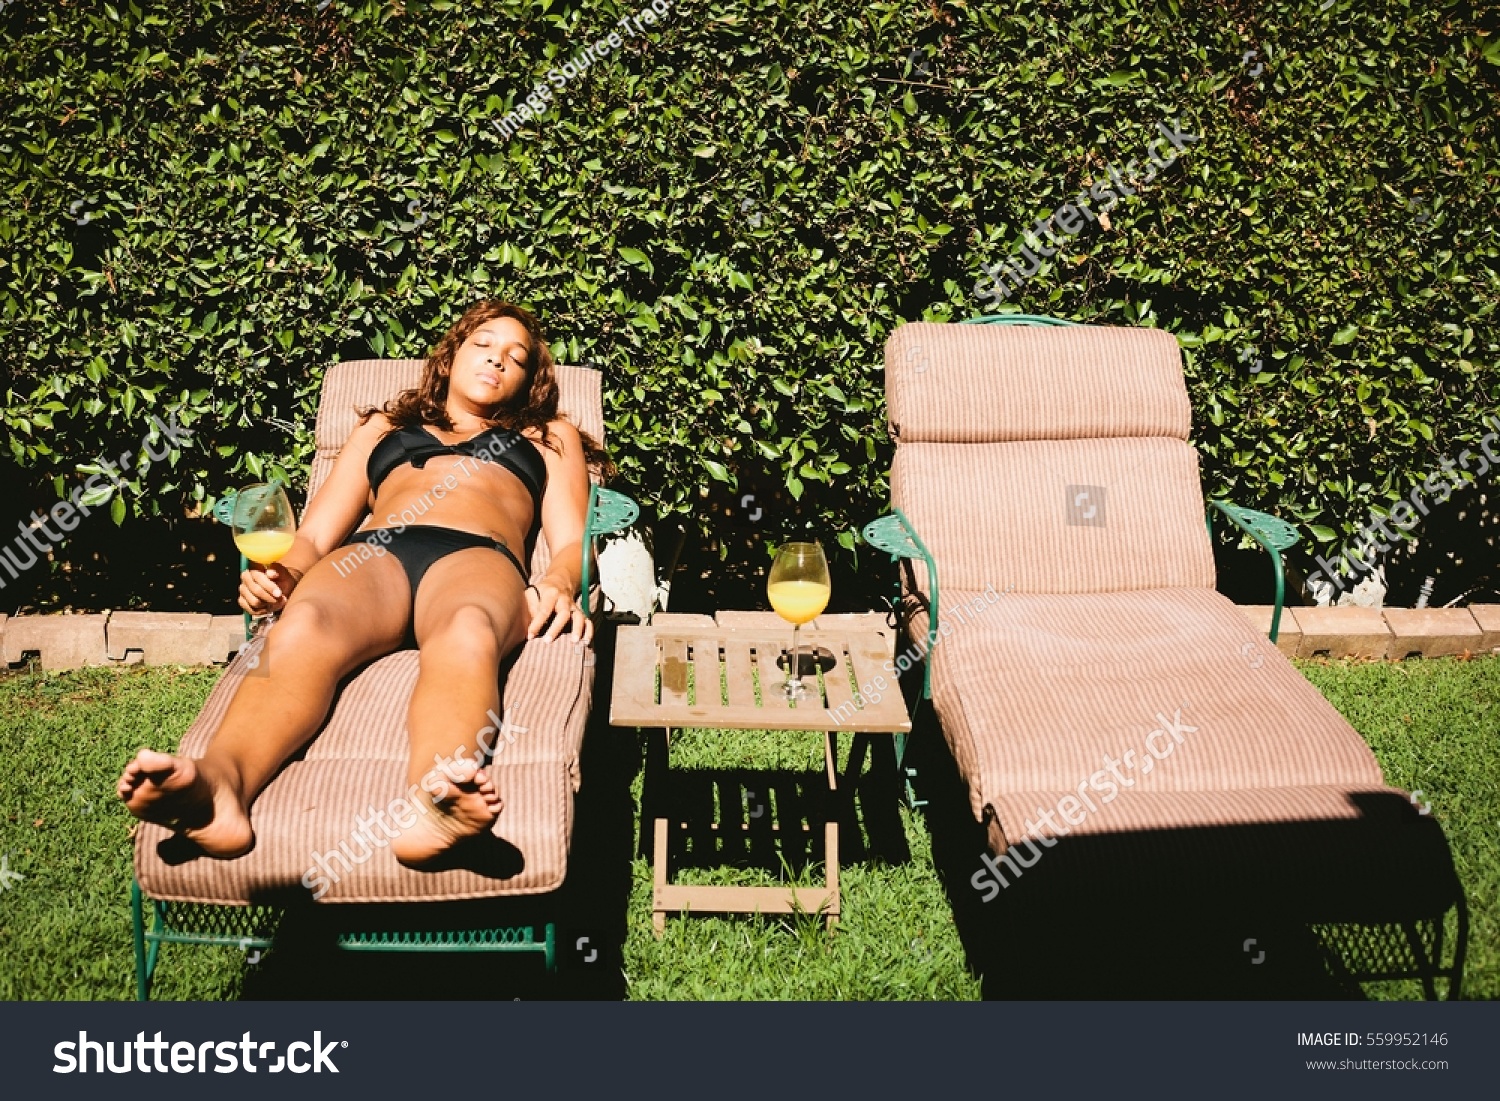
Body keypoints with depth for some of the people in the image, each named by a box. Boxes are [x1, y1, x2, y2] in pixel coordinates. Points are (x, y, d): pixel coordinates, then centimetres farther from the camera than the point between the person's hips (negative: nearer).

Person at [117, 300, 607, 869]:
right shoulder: (383, 426, 38)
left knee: (467, 630, -41)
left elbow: (573, 541, 18)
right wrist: (280, 574, 0)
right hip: (372, 551, 1)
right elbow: (315, 534, 25)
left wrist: (558, 583, -7)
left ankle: (434, 796, -69)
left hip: (477, 557, -1)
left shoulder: (549, 435, 35)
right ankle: (218, 785, -63)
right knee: (302, 628, -37)